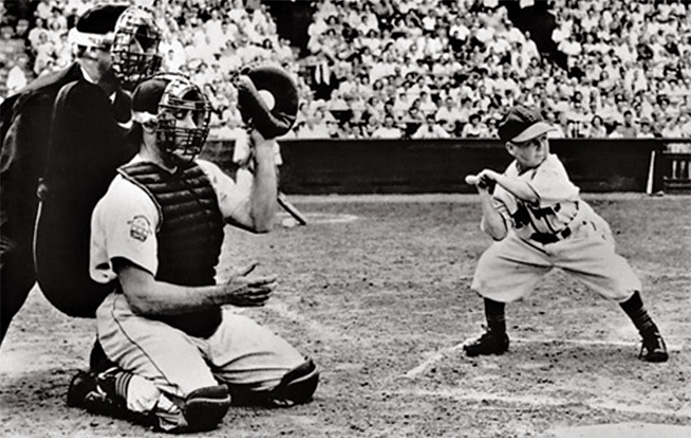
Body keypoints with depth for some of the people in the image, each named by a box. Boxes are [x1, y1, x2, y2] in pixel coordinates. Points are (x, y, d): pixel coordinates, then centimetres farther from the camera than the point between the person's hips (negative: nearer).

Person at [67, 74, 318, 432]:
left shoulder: (204, 174, 10)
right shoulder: (129, 195, -18)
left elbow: (259, 219, -2)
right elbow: (142, 297, -21)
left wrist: (263, 144, -4)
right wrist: (222, 294, -25)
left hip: (204, 316, 8)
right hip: (139, 322, -8)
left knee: (299, 382, 0)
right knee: (201, 408, -33)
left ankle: (200, 380, 13)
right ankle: (116, 387, -7)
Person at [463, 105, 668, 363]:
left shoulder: (551, 166, -23)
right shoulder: (506, 182, -13)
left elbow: (531, 193, -44)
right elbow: (498, 233, -18)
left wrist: (496, 177, -34)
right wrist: (485, 194, -26)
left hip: (579, 238, -4)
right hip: (533, 244, 4)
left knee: (617, 280, -18)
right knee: (490, 267, -6)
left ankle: (650, 334, 3)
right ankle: (496, 336, 12)